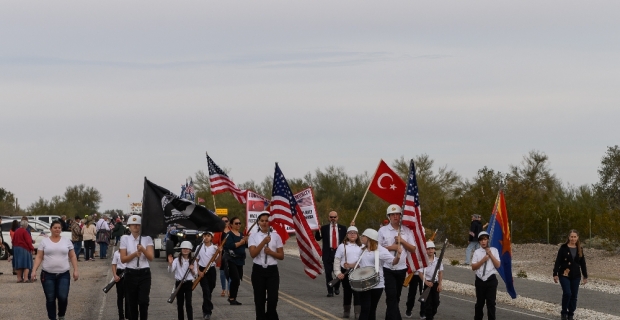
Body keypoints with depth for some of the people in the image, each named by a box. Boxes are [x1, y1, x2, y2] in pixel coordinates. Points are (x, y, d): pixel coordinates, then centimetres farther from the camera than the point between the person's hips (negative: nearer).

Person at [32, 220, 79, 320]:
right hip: (48, 275, 0)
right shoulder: (44, 242, 3)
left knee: (63, 297, -10)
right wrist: (34, 271, -8)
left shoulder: (67, 241, 6)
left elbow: (73, 257, 8)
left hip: (63, 275, 0)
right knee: (50, 299, 3)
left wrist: (75, 270, -1)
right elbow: (39, 257, 2)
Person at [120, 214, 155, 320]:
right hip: (130, 274, 1)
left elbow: (151, 257, -7)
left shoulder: (147, 239, 2)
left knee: (143, 301, -11)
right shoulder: (125, 239, 3)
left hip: (144, 273, -1)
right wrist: (135, 254, -18)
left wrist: (143, 250, -25)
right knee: (132, 303, 5)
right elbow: (123, 259, -2)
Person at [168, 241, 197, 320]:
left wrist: (192, 270, -12)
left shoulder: (193, 261, 4)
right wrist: (170, 263, -33)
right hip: (179, 283, 1)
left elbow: (195, 275, 9)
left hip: (188, 283, -1)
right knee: (179, 304, 6)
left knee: (188, 304, -8)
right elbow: (170, 270, -14)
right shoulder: (177, 260, 0)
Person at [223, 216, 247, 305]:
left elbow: (247, 245, 16)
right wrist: (240, 243, -19)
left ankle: (232, 298, 16)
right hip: (231, 260, -8)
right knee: (235, 279, -15)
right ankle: (232, 298, -7)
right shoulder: (229, 234, -8)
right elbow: (228, 245, -22)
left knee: (238, 280, 7)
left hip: (240, 260, 8)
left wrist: (246, 240, -5)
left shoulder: (241, 234, 15)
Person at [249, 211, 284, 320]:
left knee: (273, 299, -9)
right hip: (258, 270, 0)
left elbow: (281, 256, 4)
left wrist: (271, 252, -13)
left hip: (272, 270, 0)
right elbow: (253, 254, -11)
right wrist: (264, 242, -18)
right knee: (259, 300, 4)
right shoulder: (253, 236, 1)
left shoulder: (276, 236, 3)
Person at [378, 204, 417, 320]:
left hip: (401, 269, 3)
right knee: (392, 297, -11)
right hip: (387, 268, -3)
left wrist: (402, 241, -10)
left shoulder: (407, 231, 5)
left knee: (395, 297, 13)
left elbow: (413, 249, 4)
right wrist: (390, 247, -14)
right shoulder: (383, 231, -1)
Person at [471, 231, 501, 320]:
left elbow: (498, 265, -5)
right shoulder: (477, 252, 2)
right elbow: (473, 267, -3)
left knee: (491, 303, -2)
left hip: (491, 280, -1)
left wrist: (490, 254, -13)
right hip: (480, 280, 1)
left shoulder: (494, 250, 1)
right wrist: (483, 260, -14)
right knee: (479, 303, 13)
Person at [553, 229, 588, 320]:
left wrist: (585, 276, 12)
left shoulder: (579, 249, 6)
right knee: (567, 293, -17)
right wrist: (555, 274, -15)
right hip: (564, 275, -4)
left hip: (576, 276, 4)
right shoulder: (563, 248, -6)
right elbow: (558, 261, -8)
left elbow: (582, 263, 12)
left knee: (574, 296, 5)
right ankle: (564, 312, 2)